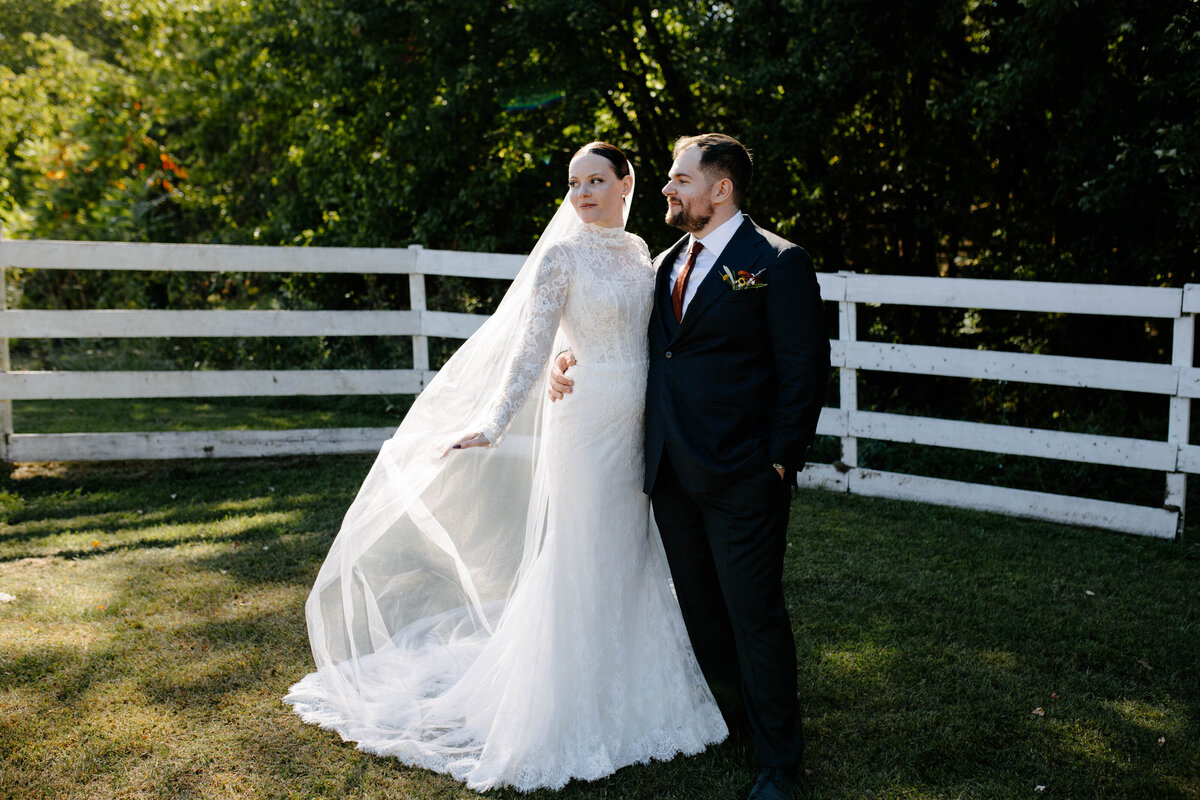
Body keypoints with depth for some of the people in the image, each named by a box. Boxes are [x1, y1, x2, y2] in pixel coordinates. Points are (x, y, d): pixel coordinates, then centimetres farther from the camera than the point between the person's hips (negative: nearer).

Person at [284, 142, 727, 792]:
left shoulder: (638, 250, 11)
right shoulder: (560, 255, -9)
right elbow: (530, 347, -14)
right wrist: (491, 425, -23)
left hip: (638, 424, 6)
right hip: (586, 422, -6)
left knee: (630, 556, 14)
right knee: (583, 559, 1)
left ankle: (627, 693, 31)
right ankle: (576, 711, 17)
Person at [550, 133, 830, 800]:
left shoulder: (779, 263, -8)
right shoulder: (667, 263, 14)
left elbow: (805, 370, -10)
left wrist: (782, 461, -13)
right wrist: (574, 362, 3)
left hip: (743, 481, -7)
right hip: (672, 472, 7)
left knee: (755, 614, 1)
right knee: (700, 607, 18)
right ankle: (729, 715, 39)